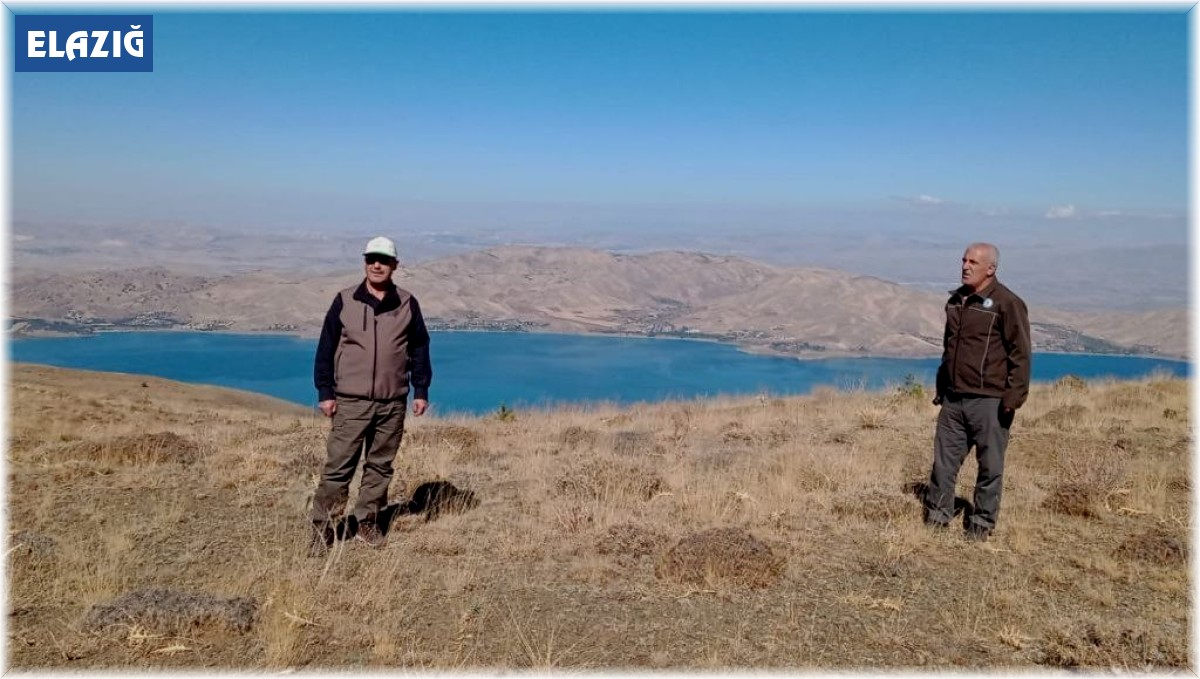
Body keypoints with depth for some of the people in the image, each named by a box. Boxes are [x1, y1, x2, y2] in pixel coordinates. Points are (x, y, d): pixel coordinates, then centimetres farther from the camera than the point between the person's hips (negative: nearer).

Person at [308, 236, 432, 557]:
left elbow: (419, 349, 9)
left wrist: (421, 391, 4)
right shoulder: (345, 301, 0)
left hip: (393, 403, 2)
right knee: (338, 466, -3)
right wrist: (325, 391, -3)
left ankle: (366, 523, 24)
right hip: (351, 401, -2)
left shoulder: (408, 304, 4)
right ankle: (322, 529, 7)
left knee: (380, 466, 10)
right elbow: (326, 348, 2)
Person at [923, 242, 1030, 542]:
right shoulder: (956, 300, 13)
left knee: (990, 465, 5)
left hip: (988, 400, -6)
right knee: (944, 459, 9)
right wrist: (941, 388, 21)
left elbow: (1020, 354, -11)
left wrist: (1014, 396, -16)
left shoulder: (1006, 303, -9)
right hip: (953, 398, 6)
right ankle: (936, 516, 21)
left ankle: (982, 523, 17)